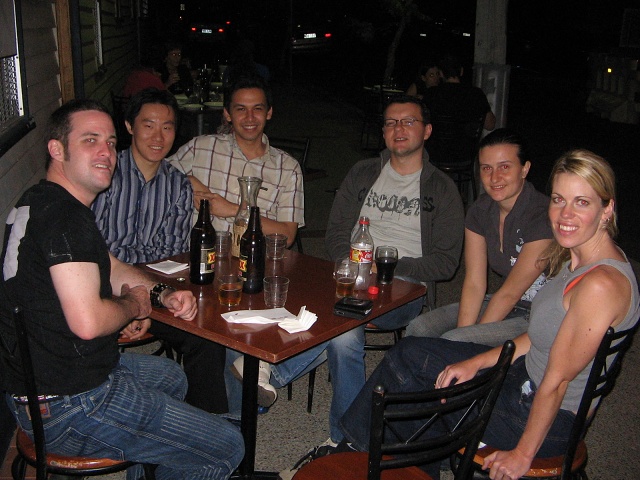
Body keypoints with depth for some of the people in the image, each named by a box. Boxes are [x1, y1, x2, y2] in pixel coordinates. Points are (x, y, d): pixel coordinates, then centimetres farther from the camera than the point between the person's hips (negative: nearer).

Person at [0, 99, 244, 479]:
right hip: (70, 408, -11)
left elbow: (114, 270, 19)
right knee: (227, 447, -3)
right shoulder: (66, 216, -23)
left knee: (171, 376, 35)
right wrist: (134, 306, -11)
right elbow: (88, 322, -32)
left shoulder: (42, 202, 12)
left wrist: (164, 295, 2)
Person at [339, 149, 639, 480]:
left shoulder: (601, 285, -29)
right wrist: (476, 362, 3)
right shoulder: (577, 258, 0)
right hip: (527, 375, 8)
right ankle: (354, 444, 24)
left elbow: (556, 382, -24)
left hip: (546, 420, -8)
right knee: (408, 353, 8)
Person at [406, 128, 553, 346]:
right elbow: (474, 283, -4)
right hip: (501, 303, 7)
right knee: (419, 328, -7)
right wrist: (463, 330, -17)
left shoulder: (544, 216, -22)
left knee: (451, 341, -22)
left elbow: (511, 293, -19)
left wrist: (465, 340, -15)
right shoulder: (480, 211, -1)